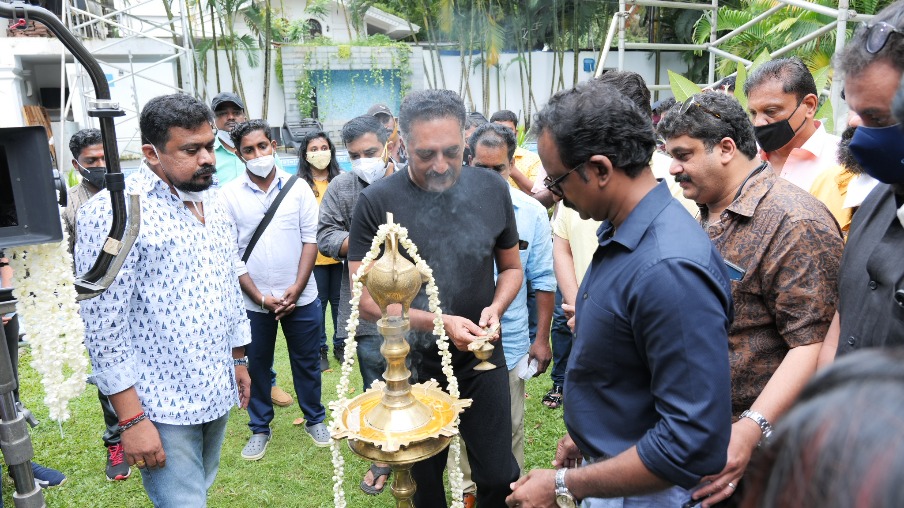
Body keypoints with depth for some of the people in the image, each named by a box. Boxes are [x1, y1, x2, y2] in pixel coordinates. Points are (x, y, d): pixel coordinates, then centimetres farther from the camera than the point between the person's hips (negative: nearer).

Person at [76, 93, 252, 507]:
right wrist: (131, 420, -16)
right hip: (162, 407, -7)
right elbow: (104, 324, -17)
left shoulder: (212, 202, 7)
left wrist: (239, 357, 18)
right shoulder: (112, 211, -16)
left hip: (217, 393, 7)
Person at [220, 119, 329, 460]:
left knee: (307, 362, 13)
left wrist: (297, 288, -12)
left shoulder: (298, 188, -2)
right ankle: (260, 428, 30)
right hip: (253, 301, 0)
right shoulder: (229, 195, -3)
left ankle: (314, 419, 32)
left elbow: (310, 239, -2)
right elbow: (230, 254, -5)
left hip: (301, 297, 0)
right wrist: (261, 298, -11)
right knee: (256, 366, 12)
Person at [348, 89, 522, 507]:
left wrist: (496, 308, -13)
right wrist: (438, 323, -22)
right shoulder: (376, 202, -14)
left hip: (482, 362, 1)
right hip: (413, 366, -1)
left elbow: (511, 267, 7)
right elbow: (367, 299, -12)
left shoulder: (492, 190, -6)